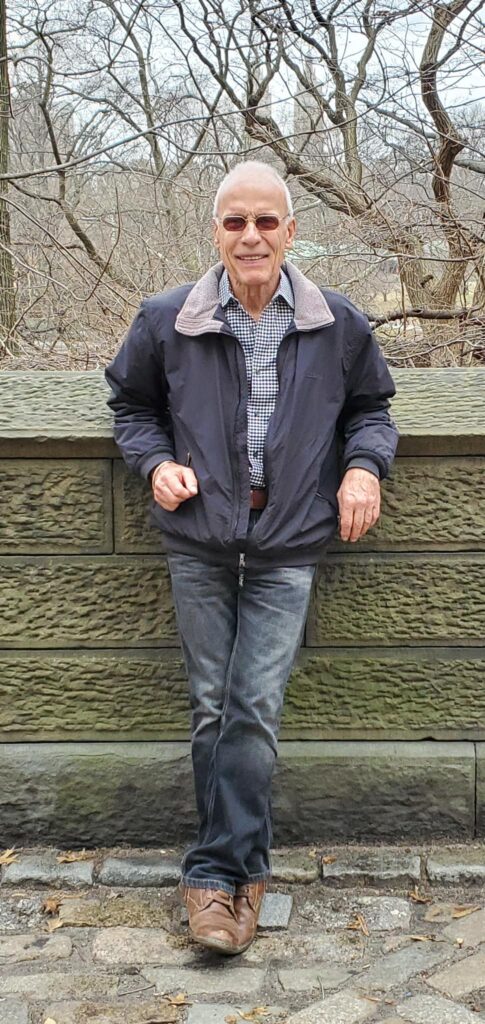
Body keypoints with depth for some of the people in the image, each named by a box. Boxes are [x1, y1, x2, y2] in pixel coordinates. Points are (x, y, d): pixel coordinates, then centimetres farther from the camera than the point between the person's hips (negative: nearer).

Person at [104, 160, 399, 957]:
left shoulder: (338, 325, 1)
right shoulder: (167, 321, 0)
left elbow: (370, 405, 15)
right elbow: (132, 404, 14)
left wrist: (365, 464, -5)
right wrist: (156, 463, -5)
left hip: (287, 547, -1)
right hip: (199, 543, 1)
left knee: (255, 709, -6)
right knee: (212, 706, 6)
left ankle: (217, 870, 7)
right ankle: (242, 871, 19)